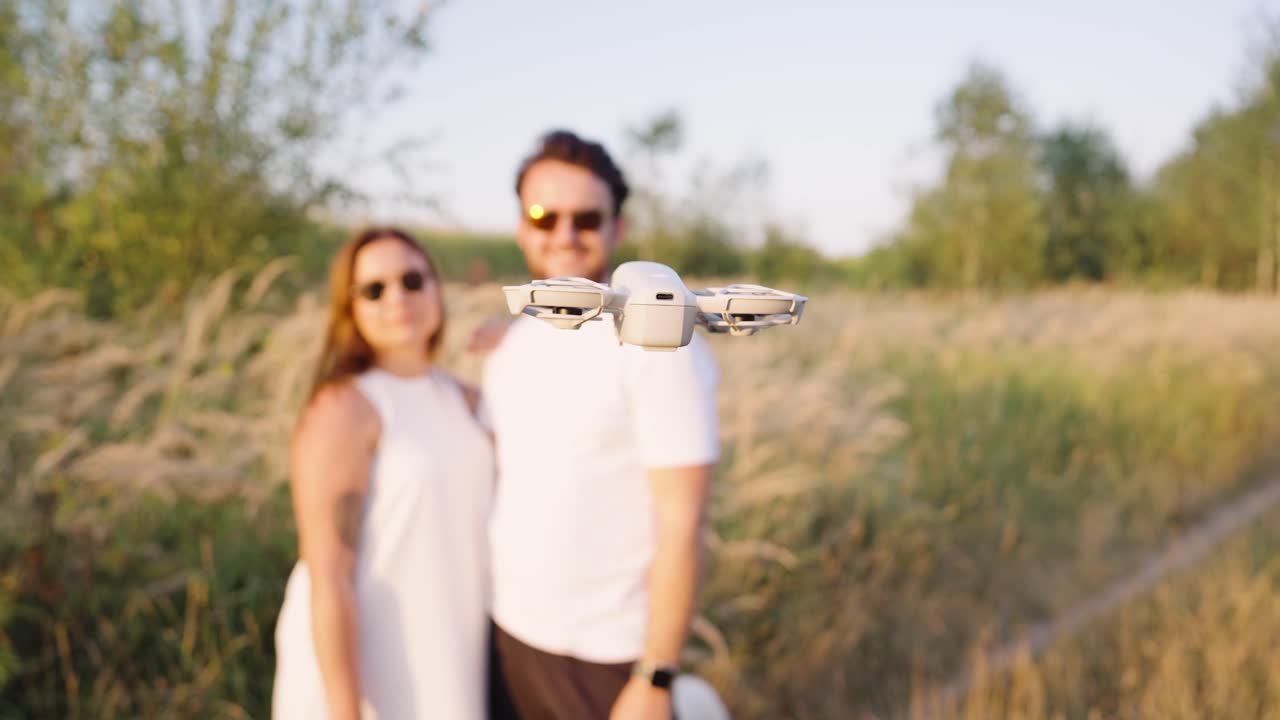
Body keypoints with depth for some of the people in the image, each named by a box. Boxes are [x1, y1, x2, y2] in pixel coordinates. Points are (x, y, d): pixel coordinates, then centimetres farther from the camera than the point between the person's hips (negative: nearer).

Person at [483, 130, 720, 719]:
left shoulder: (660, 345, -15)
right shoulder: (512, 347, 5)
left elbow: (681, 527, -16)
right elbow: (501, 481, 12)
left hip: (605, 656, -5)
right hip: (509, 634, 6)